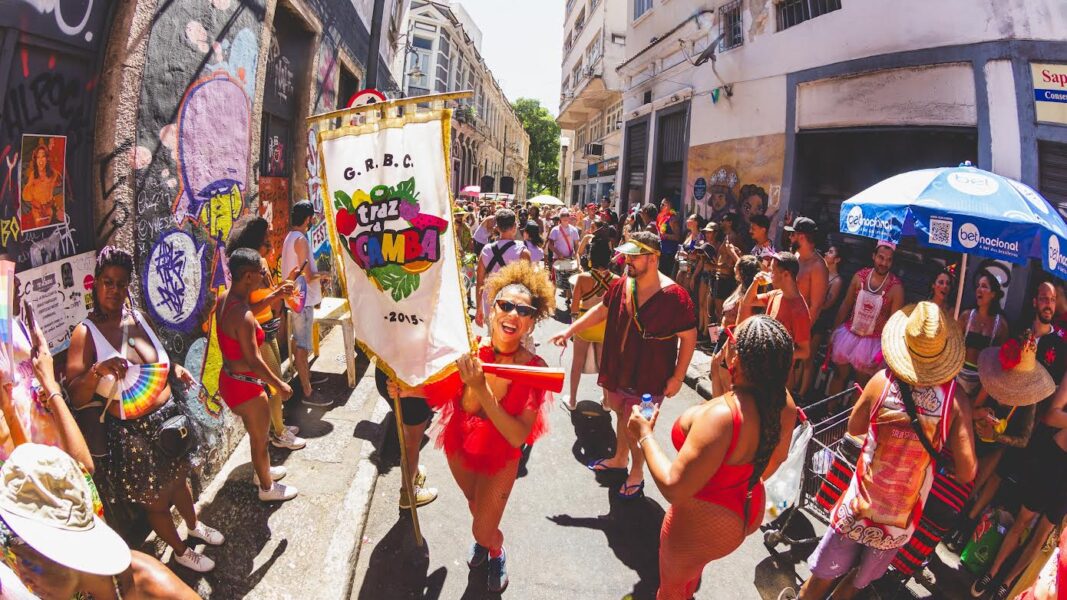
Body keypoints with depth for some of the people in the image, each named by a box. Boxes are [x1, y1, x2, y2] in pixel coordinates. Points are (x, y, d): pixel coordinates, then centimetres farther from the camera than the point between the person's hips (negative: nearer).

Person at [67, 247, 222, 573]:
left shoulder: (138, 318, -1)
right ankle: (181, 551, 39)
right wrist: (97, 371, -40)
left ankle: (194, 526, 54)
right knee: (156, 501, 16)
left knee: (179, 479, 27)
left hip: (168, 420, 6)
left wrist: (175, 368, 0)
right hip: (131, 434, -5)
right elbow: (75, 398, -23)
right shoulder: (86, 333, -18)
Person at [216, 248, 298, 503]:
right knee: (260, 439, 14)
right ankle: (267, 488, 35)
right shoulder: (243, 316, -31)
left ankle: (261, 471, 52)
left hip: (230, 378, 9)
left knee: (255, 432, 30)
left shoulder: (224, 298, -4)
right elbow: (253, 361, -27)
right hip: (246, 386, -9)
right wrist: (279, 385, -16)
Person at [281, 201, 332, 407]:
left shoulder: (290, 237, 10)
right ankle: (307, 393, 2)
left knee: (299, 342, 22)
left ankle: (306, 377, 38)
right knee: (302, 346, -5)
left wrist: (316, 275, 12)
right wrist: (323, 275, -5)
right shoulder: (301, 239, -20)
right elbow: (307, 276, -23)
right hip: (303, 300, -10)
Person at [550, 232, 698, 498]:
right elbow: (601, 310, 12)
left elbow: (689, 337, -14)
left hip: (649, 377, -5)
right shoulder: (621, 285, -4)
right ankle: (619, 458, 47)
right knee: (622, 416, 24)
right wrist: (570, 330, 10)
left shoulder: (673, 296, -21)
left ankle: (637, 472, 33)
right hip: (618, 370, 6)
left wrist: (677, 377, -13)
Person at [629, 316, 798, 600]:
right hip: (748, 512, 7)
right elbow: (777, 459, 3)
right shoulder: (784, 401, -16)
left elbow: (674, 489, -34)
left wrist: (644, 437, -21)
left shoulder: (721, 416, -41)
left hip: (703, 528, -7)